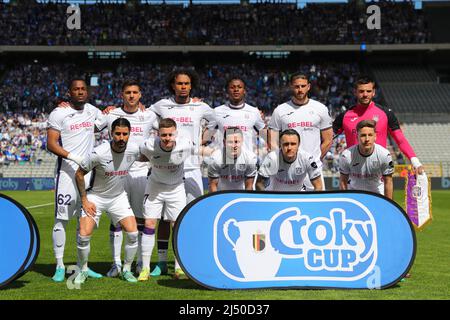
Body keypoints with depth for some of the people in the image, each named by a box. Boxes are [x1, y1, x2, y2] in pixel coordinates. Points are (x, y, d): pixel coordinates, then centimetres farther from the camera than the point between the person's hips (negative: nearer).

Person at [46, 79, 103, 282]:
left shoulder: (92, 111, 12)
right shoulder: (58, 114, -5)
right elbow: (51, 144, -12)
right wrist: (73, 157, -25)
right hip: (67, 171, -5)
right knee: (62, 218, -4)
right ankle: (59, 266, 3)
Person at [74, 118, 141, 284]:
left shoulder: (134, 150, -15)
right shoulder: (98, 153, -26)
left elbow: (145, 158, 14)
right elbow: (79, 174, -12)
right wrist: (84, 200, -11)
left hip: (119, 197, 3)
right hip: (95, 197, -3)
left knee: (133, 233, -9)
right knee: (84, 235, -14)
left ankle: (126, 270, 13)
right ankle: (83, 270, 11)